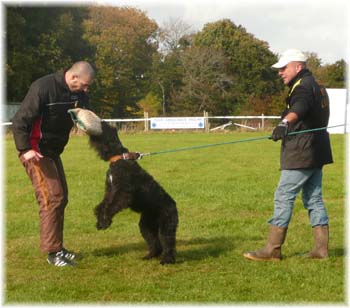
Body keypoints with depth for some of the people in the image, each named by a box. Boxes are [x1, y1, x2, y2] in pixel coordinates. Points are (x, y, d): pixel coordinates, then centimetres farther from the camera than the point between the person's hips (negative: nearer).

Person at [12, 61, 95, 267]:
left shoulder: (78, 94, 0)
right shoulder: (43, 88, -22)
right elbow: (20, 121, -23)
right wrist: (25, 149, -34)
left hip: (53, 152, 9)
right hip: (35, 153, -8)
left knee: (61, 198, 11)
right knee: (52, 197, -14)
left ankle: (57, 247, 22)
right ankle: (52, 252, -10)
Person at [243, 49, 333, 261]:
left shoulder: (303, 86, -14)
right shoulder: (317, 86, 20)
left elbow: (299, 107, -37)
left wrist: (285, 123, -55)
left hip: (301, 155, -10)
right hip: (316, 153, 10)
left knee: (284, 197, -7)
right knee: (314, 198, 12)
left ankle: (273, 249, -5)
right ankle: (321, 248, 12)